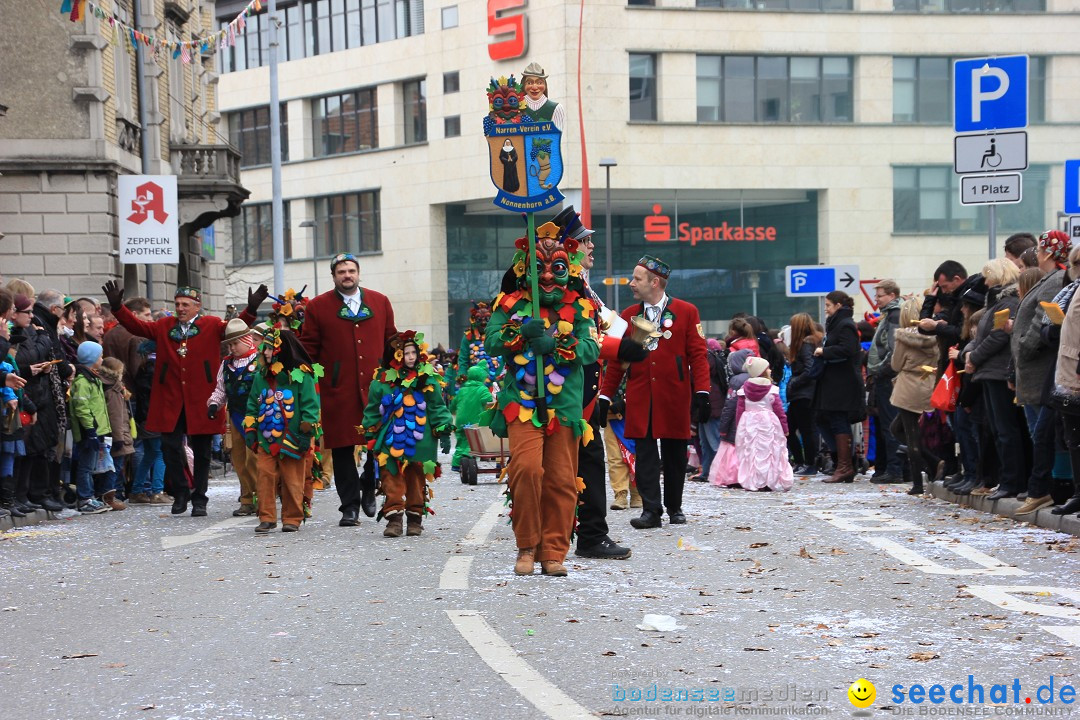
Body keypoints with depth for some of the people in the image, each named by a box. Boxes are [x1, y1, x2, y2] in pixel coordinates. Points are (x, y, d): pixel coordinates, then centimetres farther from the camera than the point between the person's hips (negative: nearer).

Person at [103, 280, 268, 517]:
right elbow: (138, 326, 10)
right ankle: (180, 492, 18)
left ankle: (199, 499, 16)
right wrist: (117, 306, 0)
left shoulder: (212, 325, 4)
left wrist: (251, 309, -26)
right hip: (170, 400, 2)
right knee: (170, 447, -2)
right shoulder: (165, 326, 13)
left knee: (201, 451, 5)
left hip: (200, 401, -2)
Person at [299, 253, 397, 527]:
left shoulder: (380, 302, 11)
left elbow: (392, 342, 15)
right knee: (342, 450, 2)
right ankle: (350, 506, 10)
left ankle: (368, 487, 23)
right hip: (338, 391, -1)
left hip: (376, 388, 2)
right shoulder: (317, 307, 4)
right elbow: (308, 350, 4)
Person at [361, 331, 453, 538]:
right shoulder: (383, 380, 2)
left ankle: (415, 517, 16)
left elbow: (437, 407, 6)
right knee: (392, 478, -3)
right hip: (391, 440, 0)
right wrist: (370, 434, 7)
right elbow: (373, 410, 8)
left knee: (417, 478, 6)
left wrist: (444, 427, -3)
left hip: (419, 440, 0)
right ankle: (394, 517, -1)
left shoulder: (428, 379, 2)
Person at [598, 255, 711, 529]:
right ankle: (651, 510, -3)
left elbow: (697, 355, -1)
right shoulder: (628, 316, 9)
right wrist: (605, 396, 6)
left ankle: (674, 508, 20)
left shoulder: (686, 312, 2)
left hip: (674, 398, -2)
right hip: (640, 400, 2)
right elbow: (617, 360, 10)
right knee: (645, 454, -4)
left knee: (674, 454, 7)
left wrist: (702, 393, -10)